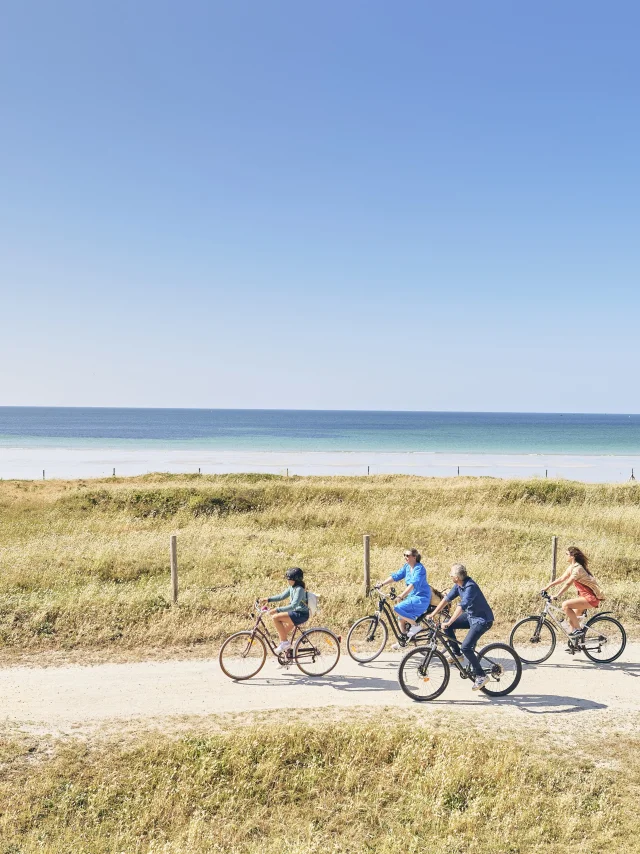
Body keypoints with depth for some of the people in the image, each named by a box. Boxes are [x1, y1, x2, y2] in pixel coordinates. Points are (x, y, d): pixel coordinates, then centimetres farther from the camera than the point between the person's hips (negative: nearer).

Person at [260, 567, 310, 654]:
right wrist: (268, 600, 5)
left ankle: (285, 642, -12)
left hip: (301, 614, -10)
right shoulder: (292, 587, 8)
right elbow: (282, 596, 16)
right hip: (296, 612, 10)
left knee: (275, 617, -20)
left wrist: (277, 610, -34)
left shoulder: (299, 589, -21)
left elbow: (293, 606, -30)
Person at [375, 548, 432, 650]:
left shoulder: (419, 569, -19)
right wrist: (382, 584, -9)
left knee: (398, 608, -22)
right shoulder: (407, 567, 6)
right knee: (401, 618, 8)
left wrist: (401, 596, -41)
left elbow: (413, 584, -31)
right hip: (412, 597, 8)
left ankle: (415, 626, -7)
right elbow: (396, 576, 3)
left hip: (421, 598, -8)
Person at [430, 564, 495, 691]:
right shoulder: (458, 585, -1)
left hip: (483, 620, -9)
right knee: (447, 625, 0)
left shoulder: (470, 587, -28)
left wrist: (449, 622, -37)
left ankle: (481, 676, -6)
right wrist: (433, 614, 2)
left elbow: (461, 606, -35)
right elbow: (447, 598, 6)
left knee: (466, 647, -20)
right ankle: (457, 654, 14)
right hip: (471, 616, 9)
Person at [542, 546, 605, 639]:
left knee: (565, 605, -23)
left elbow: (568, 583, -27)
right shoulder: (571, 567, 10)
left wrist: (557, 595, -31)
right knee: (571, 619, 8)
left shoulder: (577, 568, -19)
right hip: (585, 596, 10)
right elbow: (562, 579, 12)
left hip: (591, 597, -10)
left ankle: (578, 629, -12)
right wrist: (547, 587, 7)